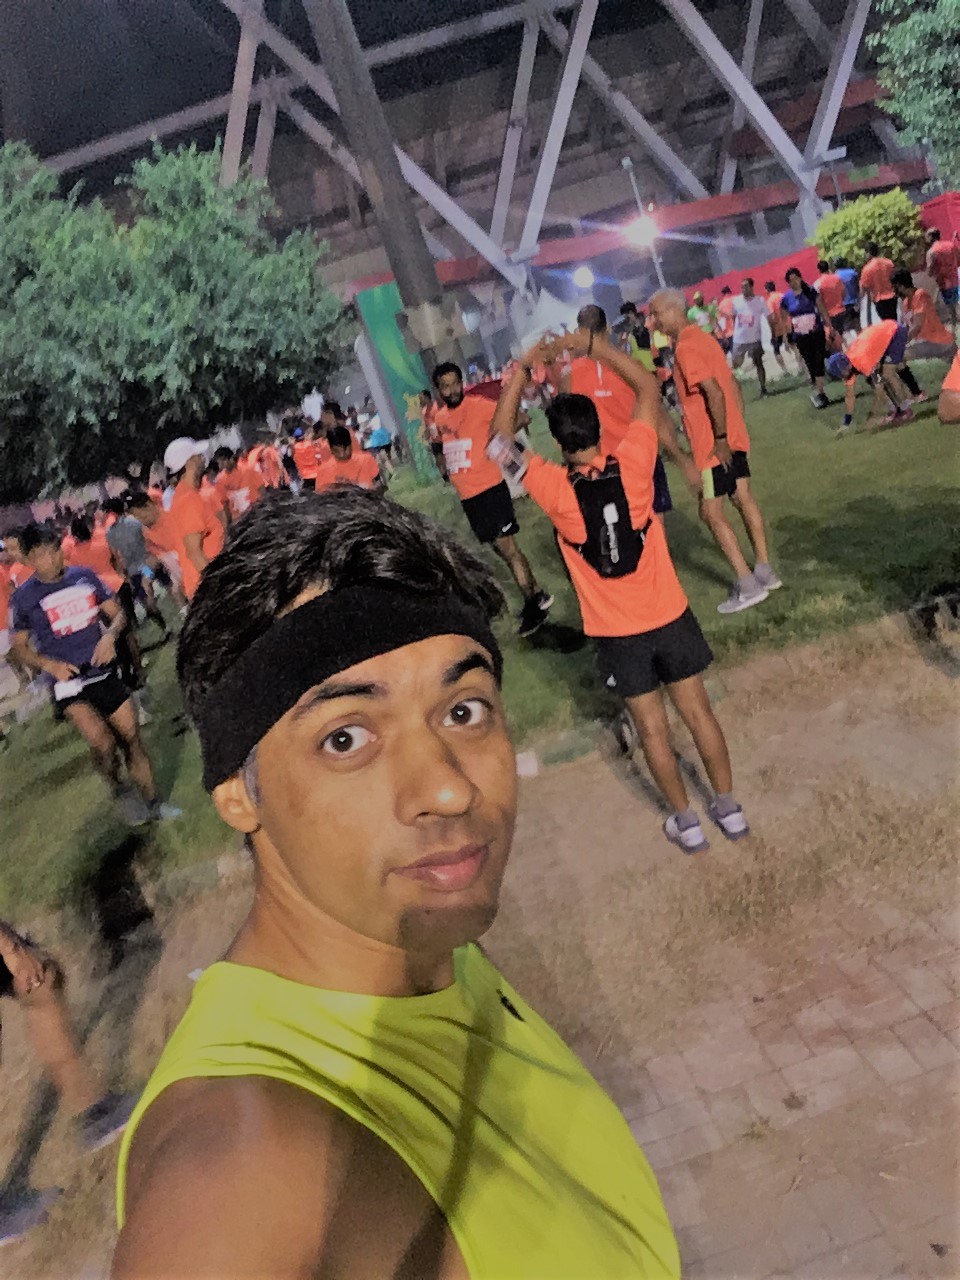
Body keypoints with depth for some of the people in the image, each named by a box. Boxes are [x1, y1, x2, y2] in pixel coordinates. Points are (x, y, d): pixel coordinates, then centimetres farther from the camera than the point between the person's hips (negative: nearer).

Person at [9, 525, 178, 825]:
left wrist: (110, 636, -11)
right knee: (101, 742, -23)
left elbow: (117, 613, 10)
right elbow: (18, 647, 4)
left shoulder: (85, 576, 2)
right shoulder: (24, 597, -4)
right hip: (68, 681, -3)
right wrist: (48, 664, -15)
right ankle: (121, 790, 5)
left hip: (105, 673, 3)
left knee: (131, 737, 7)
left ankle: (152, 804, 24)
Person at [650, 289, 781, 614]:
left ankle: (748, 586, 1)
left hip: (713, 445, -10)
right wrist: (738, 426, 17)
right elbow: (732, 383, 16)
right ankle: (765, 572, 23)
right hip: (733, 437, 10)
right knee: (744, 499, 14)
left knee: (711, 513, -3)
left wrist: (721, 438, -22)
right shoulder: (703, 338, 13)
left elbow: (714, 392, -25)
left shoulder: (686, 347, -17)